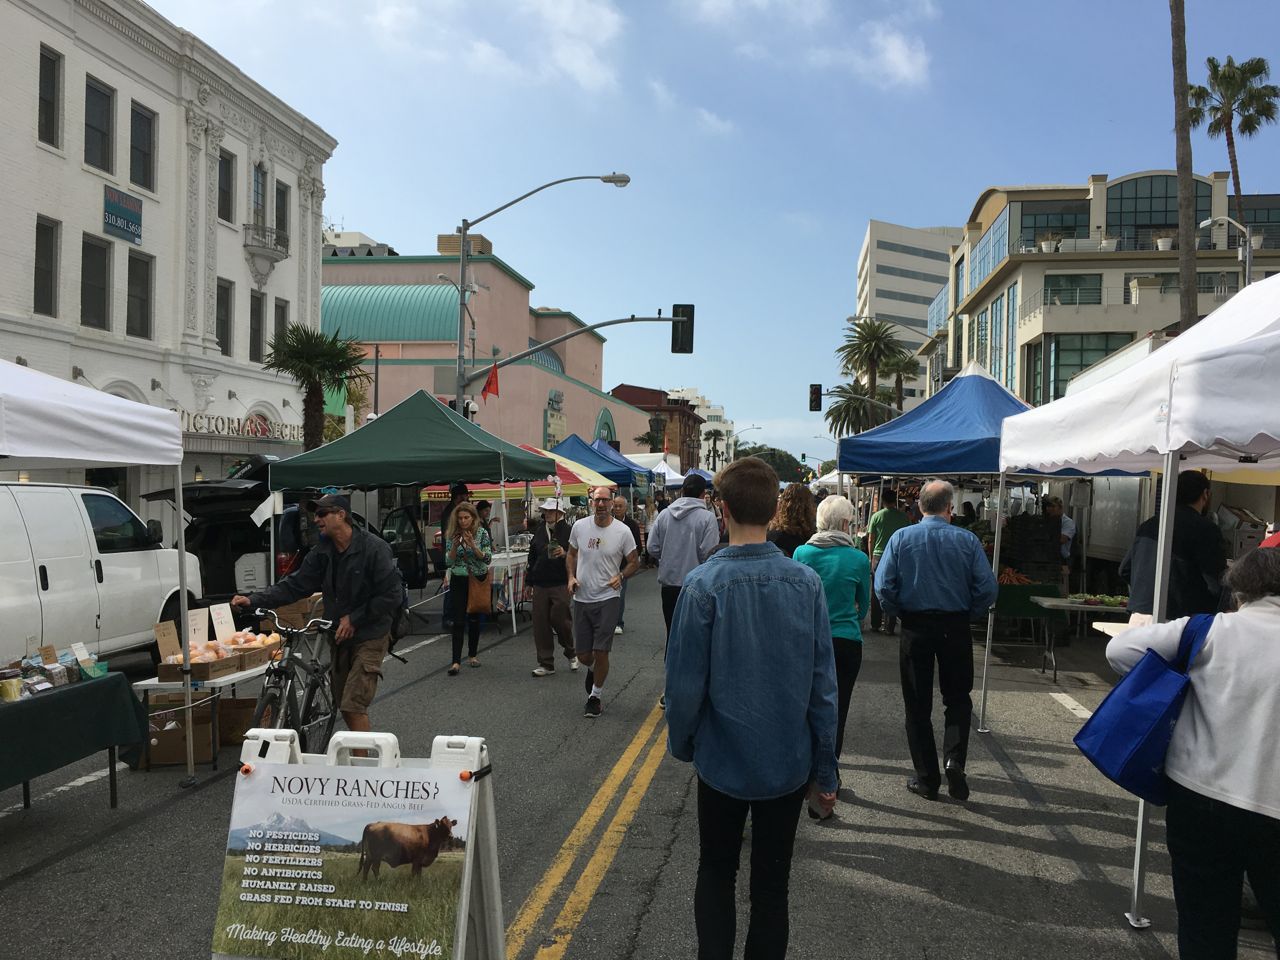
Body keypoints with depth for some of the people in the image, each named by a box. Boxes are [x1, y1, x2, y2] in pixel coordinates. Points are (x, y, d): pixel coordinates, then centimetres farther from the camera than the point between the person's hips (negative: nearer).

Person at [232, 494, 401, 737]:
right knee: (343, 705, 13)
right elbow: (294, 585, 1)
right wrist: (253, 601, -10)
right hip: (339, 636, 7)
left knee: (354, 706, -14)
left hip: (370, 637, -7)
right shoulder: (322, 552, 3)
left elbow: (392, 595, -16)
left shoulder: (374, 548, -16)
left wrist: (354, 619, -15)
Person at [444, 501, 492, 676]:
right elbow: (448, 561, -2)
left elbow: (487, 558, -9)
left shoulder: (482, 533, -4)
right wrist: (455, 546, -18)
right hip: (458, 581, 0)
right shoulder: (451, 535, -1)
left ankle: (472, 655, 25)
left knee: (474, 618, 10)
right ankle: (456, 661, -10)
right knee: (458, 621, -8)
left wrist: (472, 545, -22)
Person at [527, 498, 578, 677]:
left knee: (560, 619, -4)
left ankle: (571, 653, 24)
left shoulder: (568, 531, -5)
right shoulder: (539, 531, 12)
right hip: (540, 585, 5)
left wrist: (564, 554, -27)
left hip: (561, 584, -5)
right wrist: (530, 581, 19)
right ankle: (546, 664, 14)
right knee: (540, 624, 4)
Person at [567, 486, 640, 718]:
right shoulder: (579, 527, 0)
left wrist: (620, 576, -16)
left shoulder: (622, 531, -7)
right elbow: (571, 554, 15)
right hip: (581, 599, 3)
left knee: (600, 653, -3)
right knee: (582, 654, 9)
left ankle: (596, 695, 19)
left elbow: (634, 562, 2)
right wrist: (571, 576, -2)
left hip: (607, 598, -3)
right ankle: (592, 669, 46)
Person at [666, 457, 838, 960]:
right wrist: (824, 769, 5)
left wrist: (681, 743, 6)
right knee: (771, 883, 18)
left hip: (723, 761, -2)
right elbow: (823, 684, -6)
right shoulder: (806, 583, -11)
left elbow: (685, 681, -14)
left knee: (715, 875, 20)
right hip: (788, 763, 2)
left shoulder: (703, 584, -19)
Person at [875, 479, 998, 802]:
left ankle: (926, 778, 14)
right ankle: (954, 758, -5)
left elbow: (883, 587, -10)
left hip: (915, 627, 0)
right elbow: (987, 588, -8)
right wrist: (970, 615, 8)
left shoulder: (901, 538, -6)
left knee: (917, 705, 10)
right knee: (957, 699, 17)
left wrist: (900, 613, 6)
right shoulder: (967, 540, -5)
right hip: (955, 627, 0)